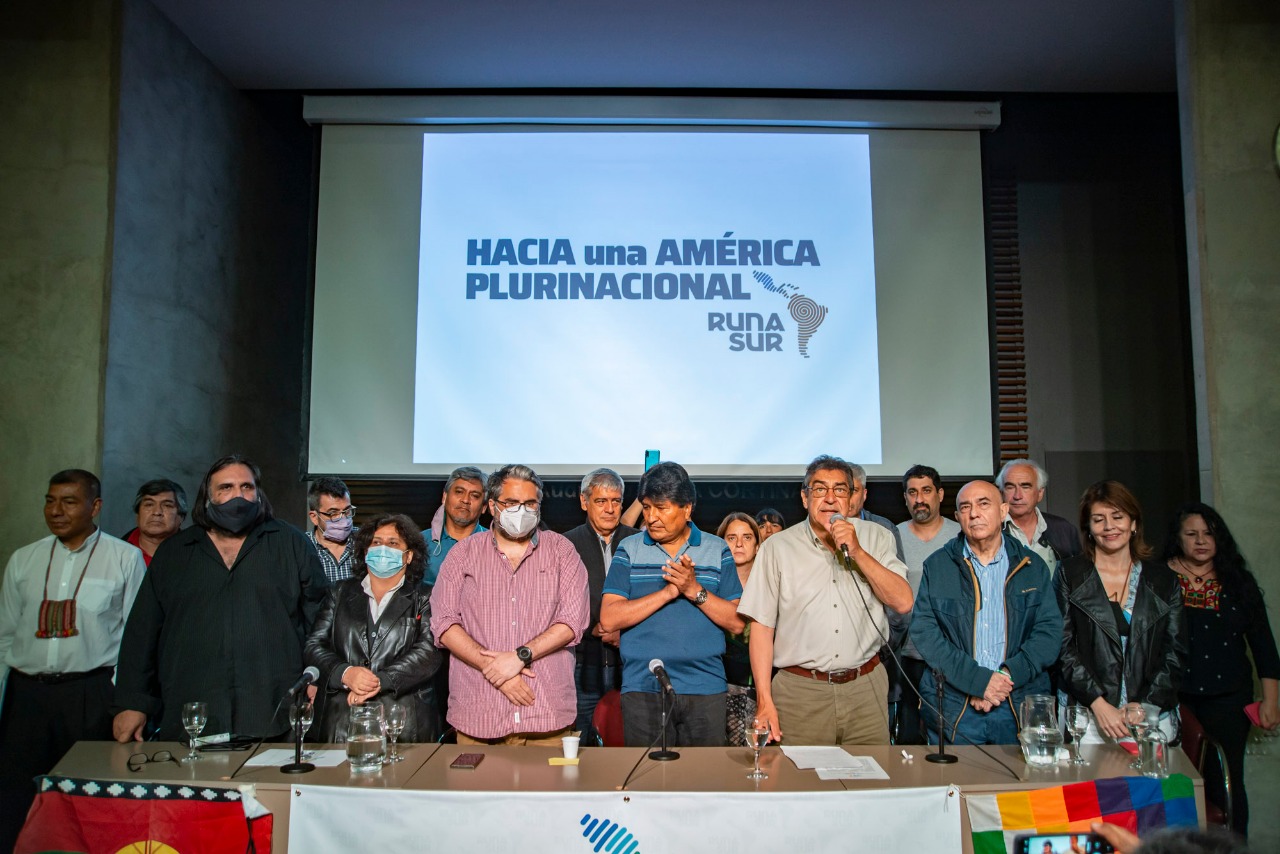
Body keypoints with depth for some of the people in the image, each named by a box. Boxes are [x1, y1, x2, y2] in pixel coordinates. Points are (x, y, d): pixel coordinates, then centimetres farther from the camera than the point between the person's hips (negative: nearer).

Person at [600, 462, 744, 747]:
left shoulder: (717, 550, 5)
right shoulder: (629, 550, 4)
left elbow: (737, 622, 0)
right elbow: (609, 619, -6)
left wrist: (694, 590, -14)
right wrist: (669, 591, -14)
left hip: (705, 688, 1)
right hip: (642, 688, 0)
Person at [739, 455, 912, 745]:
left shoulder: (876, 538, 5)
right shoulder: (777, 547, 1)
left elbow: (903, 602, -5)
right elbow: (762, 626, -1)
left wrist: (857, 552, -14)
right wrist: (764, 701, -6)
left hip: (866, 689, 1)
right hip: (800, 692, -1)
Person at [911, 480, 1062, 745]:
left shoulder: (1032, 566, 8)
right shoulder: (937, 566, 4)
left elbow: (1050, 630, 1)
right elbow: (923, 631, -5)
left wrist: (1008, 676, -14)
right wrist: (977, 680, -16)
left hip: (1020, 705, 1)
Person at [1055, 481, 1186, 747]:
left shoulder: (1163, 580, 9)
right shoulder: (1070, 574, 4)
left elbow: (1176, 650, 7)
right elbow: (1062, 646, -2)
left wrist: (1146, 704, -6)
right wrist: (1099, 704, -11)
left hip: (1152, 716, 2)